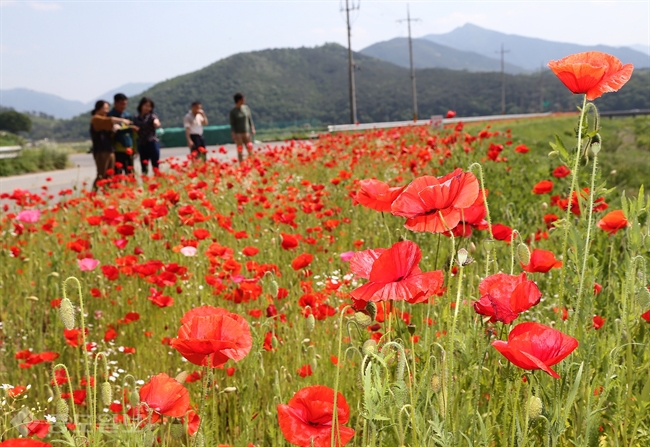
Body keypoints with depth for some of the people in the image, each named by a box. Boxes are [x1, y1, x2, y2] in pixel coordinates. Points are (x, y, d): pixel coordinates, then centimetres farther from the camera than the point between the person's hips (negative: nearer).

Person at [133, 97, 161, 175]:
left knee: (155, 168, -5)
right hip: (142, 145, 4)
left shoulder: (152, 116, -2)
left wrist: (156, 123, -49)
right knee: (144, 169, 7)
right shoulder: (136, 119, 10)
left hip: (152, 143, -4)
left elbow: (156, 122, -25)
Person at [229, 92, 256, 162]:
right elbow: (232, 124, -4)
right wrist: (233, 135, -10)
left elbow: (250, 119, 12)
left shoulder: (246, 108, 5)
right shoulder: (233, 112, -5)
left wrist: (252, 129, 6)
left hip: (246, 133, 3)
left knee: (250, 149, -2)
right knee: (240, 150, -1)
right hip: (238, 133, -3)